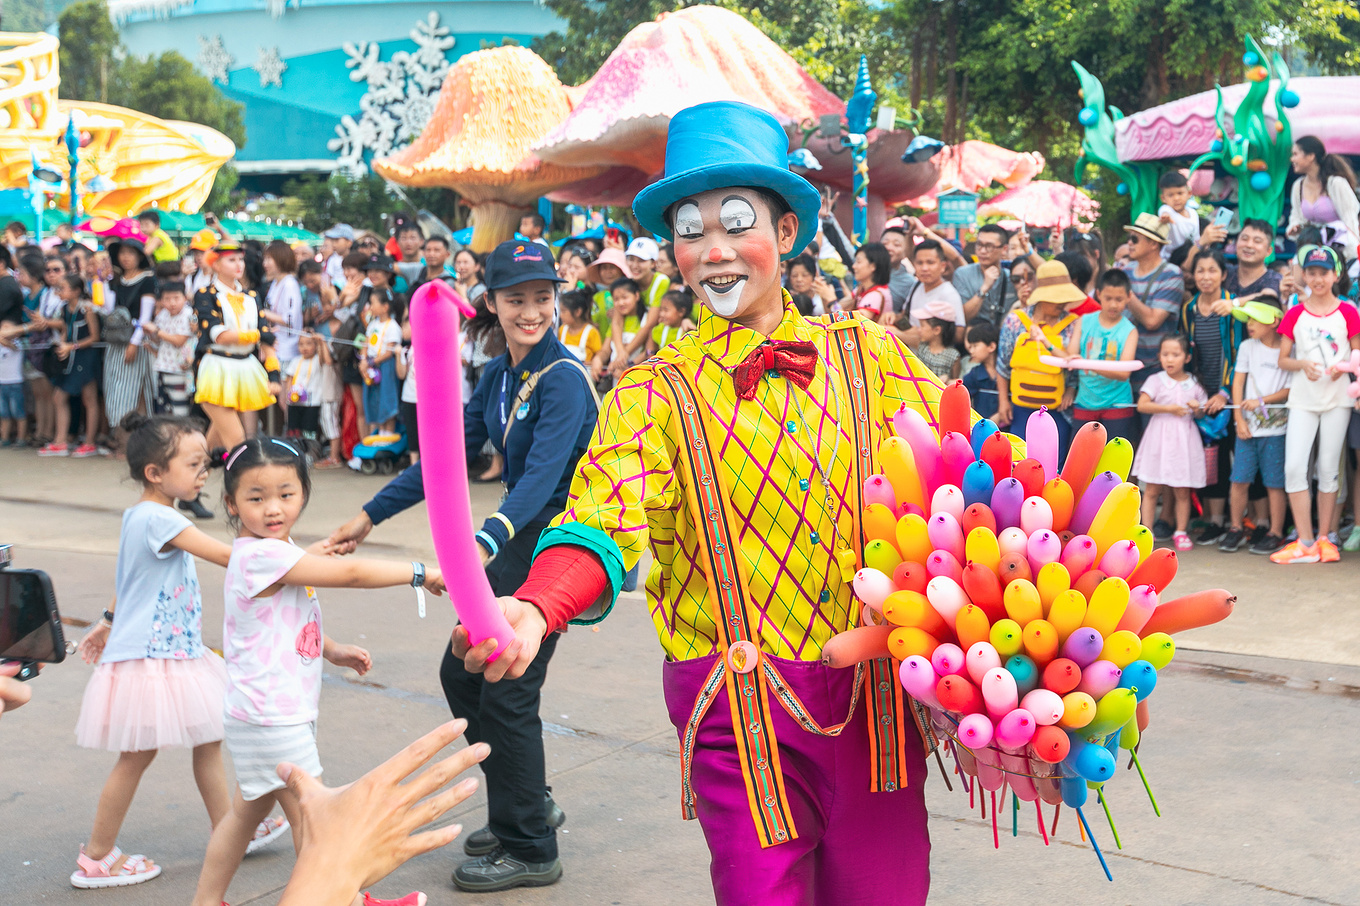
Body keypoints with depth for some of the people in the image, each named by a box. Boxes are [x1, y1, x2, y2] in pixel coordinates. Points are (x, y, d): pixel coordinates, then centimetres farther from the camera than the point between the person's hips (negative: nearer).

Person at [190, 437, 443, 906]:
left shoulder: (281, 552, 7)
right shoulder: (262, 555, -24)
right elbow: (350, 573, -26)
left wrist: (332, 651, 9)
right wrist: (421, 573, -17)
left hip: (285, 713, 10)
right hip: (270, 720, -10)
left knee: (247, 811, 21)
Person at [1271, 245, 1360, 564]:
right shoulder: (1295, 314, 5)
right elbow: (1282, 359, 7)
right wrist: (1303, 364, -13)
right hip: (1303, 398, 1)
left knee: (1329, 469, 3)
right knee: (1294, 467, -10)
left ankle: (1324, 538, 14)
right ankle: (1305, 543, -6)